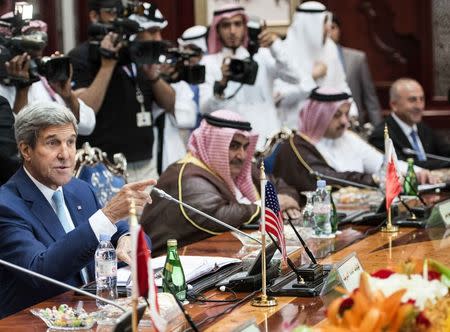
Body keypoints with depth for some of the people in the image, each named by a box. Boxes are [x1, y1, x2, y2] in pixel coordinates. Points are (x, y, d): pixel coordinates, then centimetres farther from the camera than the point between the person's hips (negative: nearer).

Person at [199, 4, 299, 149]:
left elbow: (293, 78, -6)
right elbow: (205, 109, -6)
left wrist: (275, 46, -20)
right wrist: (222, 83, -24)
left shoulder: (262, 55, 9)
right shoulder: (209, 62, 7)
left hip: (267, 138, 1)